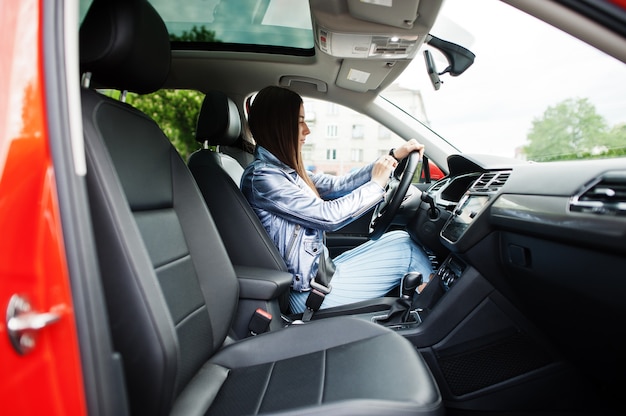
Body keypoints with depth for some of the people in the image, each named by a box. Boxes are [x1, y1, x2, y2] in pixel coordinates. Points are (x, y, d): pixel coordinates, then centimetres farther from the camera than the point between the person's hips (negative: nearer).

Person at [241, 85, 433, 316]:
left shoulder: (285, 169, 8)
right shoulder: (261, 177, -20)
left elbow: (337, 185, 8)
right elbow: (329, 215, -21)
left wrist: (393, 156, 6)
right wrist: (376, 185, -9)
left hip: (318, 270, 9)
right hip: (311, 290, -8)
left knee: (400, 239, 5)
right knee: (405, 248, -4)